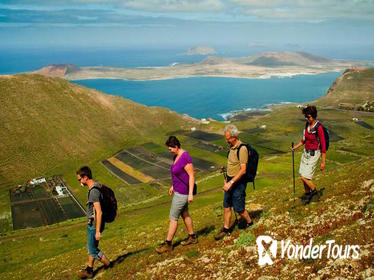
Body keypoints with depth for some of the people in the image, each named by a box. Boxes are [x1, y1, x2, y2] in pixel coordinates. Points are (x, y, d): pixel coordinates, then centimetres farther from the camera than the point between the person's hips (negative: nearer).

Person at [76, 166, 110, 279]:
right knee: (90, 248, 19)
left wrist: (97, 231, -23)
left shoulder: (93, 191, -25)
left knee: (93, 249, 6)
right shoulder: (95, 187, 6)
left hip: (94, 225, -10)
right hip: (91, 224, 10)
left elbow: (99, 212, -27)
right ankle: (89, 270, 32)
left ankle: (107, 264, 22)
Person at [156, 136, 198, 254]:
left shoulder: (185, 157, -24)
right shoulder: (176, 156, 6)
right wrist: (173, 186, 22)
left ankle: (168, 244, 11)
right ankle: (192, 237, 35)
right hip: (178, 190, 10)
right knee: (184, 214, 21)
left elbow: (191, 175, -23)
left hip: (183, 192, -10)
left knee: (173, 217, -1)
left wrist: (190, 194, -23)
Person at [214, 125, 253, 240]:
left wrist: (231, 182, -24)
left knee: (239, 209, 3)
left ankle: (249, 223, 29)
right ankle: (226, 229, 22)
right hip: (230, 181, 8)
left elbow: (243, 170, -23)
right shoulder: (232, 147, 7)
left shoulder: (242, 149, -20)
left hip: (238, 182, -8)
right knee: (226, 207, 11)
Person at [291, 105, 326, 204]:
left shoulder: (318, 128, -21)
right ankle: (307, 193, 33)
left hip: (314, 154, -7)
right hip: (306, 152, 7)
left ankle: (314, 191, 17)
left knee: (304, 177, -9)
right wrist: (295, 147, 3)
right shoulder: (307, 125, 2)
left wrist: (323, 162, -15)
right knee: (303, 176, 13)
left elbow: (323, 145, -17)